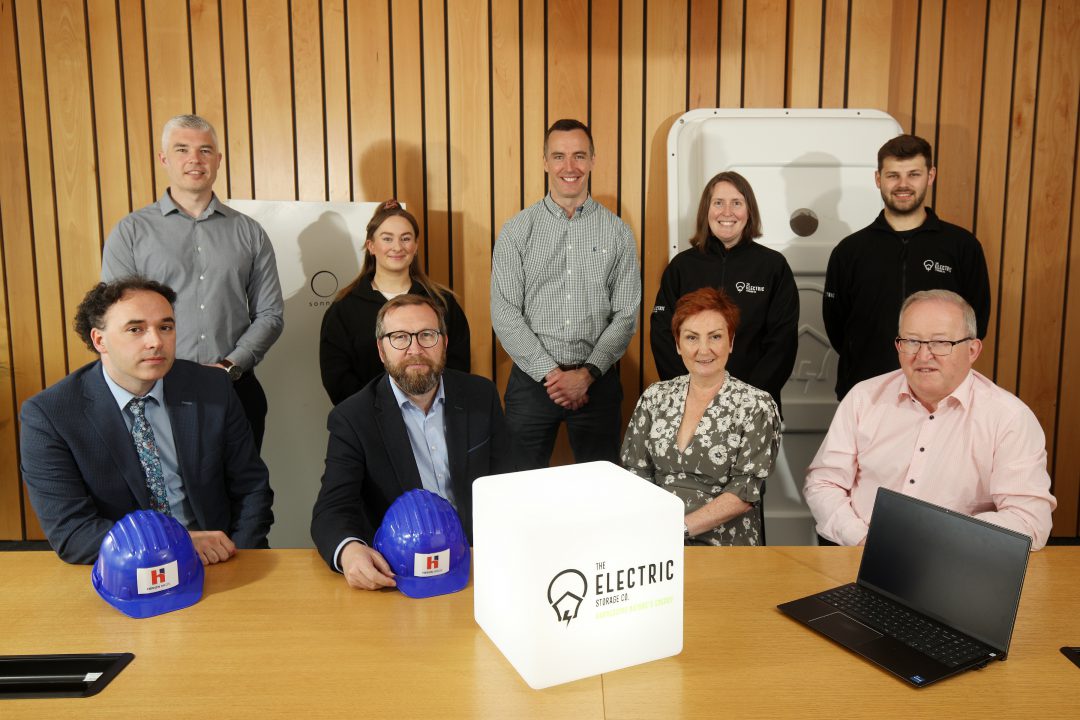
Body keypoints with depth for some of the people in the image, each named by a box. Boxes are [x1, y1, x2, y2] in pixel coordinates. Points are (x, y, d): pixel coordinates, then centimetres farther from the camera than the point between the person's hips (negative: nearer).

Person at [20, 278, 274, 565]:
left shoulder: (213, 388, -2)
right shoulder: (46, 415, -8)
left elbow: (251, 488, 4)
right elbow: (70, 533, -13)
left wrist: (235, 559, -11)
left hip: (215, 567, 2)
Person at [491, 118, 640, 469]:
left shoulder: (617, 232, 4)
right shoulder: (517, 230, 1)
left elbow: (626, 315, 1)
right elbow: (504, 314, -4)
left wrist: (587, 374, -10)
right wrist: (550, 373, -11)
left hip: (597, 380, 1)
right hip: (532, 379, 0)